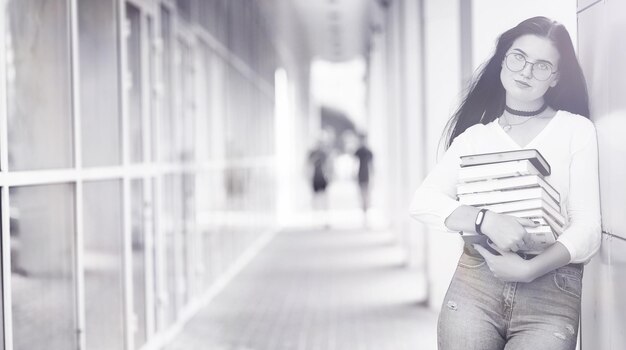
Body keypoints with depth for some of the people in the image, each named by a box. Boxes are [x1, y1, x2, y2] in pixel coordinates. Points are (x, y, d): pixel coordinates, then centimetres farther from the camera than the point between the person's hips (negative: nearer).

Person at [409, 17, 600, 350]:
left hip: (551, 290, -1)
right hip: (475, 283, 2)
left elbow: (587, 229, -2)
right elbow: (423, 202, -2)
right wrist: (486, 220, -18)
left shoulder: (577, 130, 6)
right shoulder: (475, 135, 11)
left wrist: (530, 269, -17)